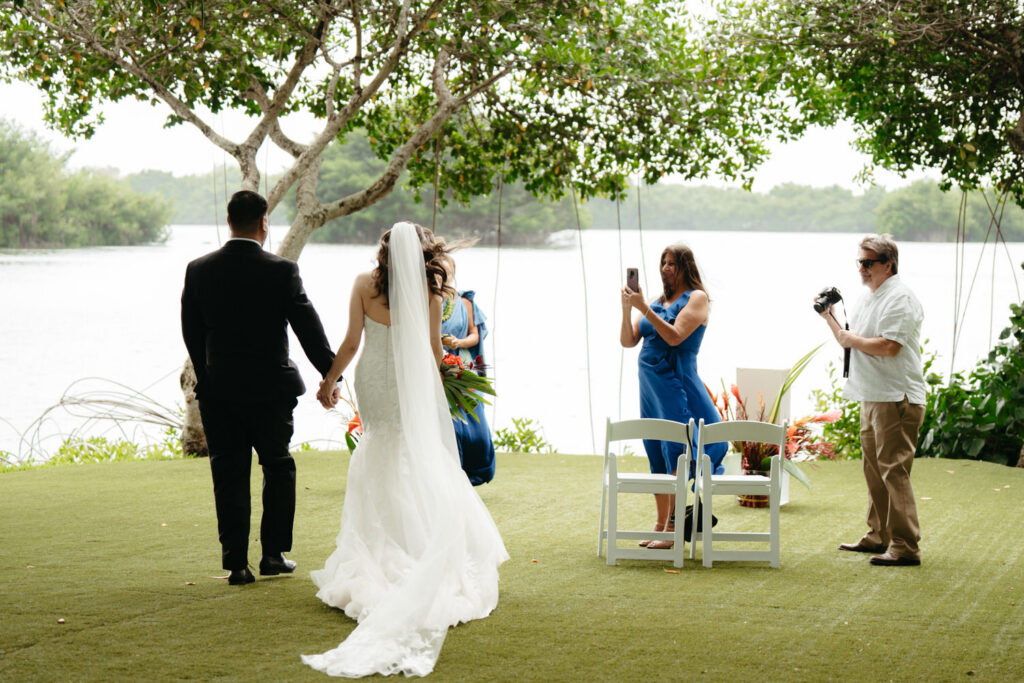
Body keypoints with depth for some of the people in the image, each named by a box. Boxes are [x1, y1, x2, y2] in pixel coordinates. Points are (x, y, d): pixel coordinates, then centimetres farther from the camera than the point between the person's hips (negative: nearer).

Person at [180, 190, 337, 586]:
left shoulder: (198, 270, -3)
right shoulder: (282, 271, -11)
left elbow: (191, 332, 6)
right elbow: (309, 328, -6)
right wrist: (331, 376, 5)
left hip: (217, 390, 2)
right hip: (270, 389, -2)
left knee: (228, 474, 6)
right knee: (278, 467, 15)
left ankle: (236, 563, 4)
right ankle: (274, 554, 16)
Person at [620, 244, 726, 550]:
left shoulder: (696, 298, -3)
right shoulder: (658, 301, 15)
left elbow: (675, 336, -17)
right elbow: (628, 341, 9)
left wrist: (643, 307, -19)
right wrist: (627, 309, -6)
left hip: (676, 384, -7)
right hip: (650, 386, 7)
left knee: (676, 454, -8)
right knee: (657, 457, 9)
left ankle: (674, 529, -7)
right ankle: (661, 526, 14)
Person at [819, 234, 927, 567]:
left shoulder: (899, 299, -13)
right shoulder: (869, 298, 18)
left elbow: (888, 346, -23)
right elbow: (849, 340, 23)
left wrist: (852, 339, -10)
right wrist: (830, 318, 8)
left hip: (896, 398, -10)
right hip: (872, 398, 10)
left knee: (893, 470, -11)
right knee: (873, 468, 16)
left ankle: (905, 546, -10)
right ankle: (878, 536, 26)